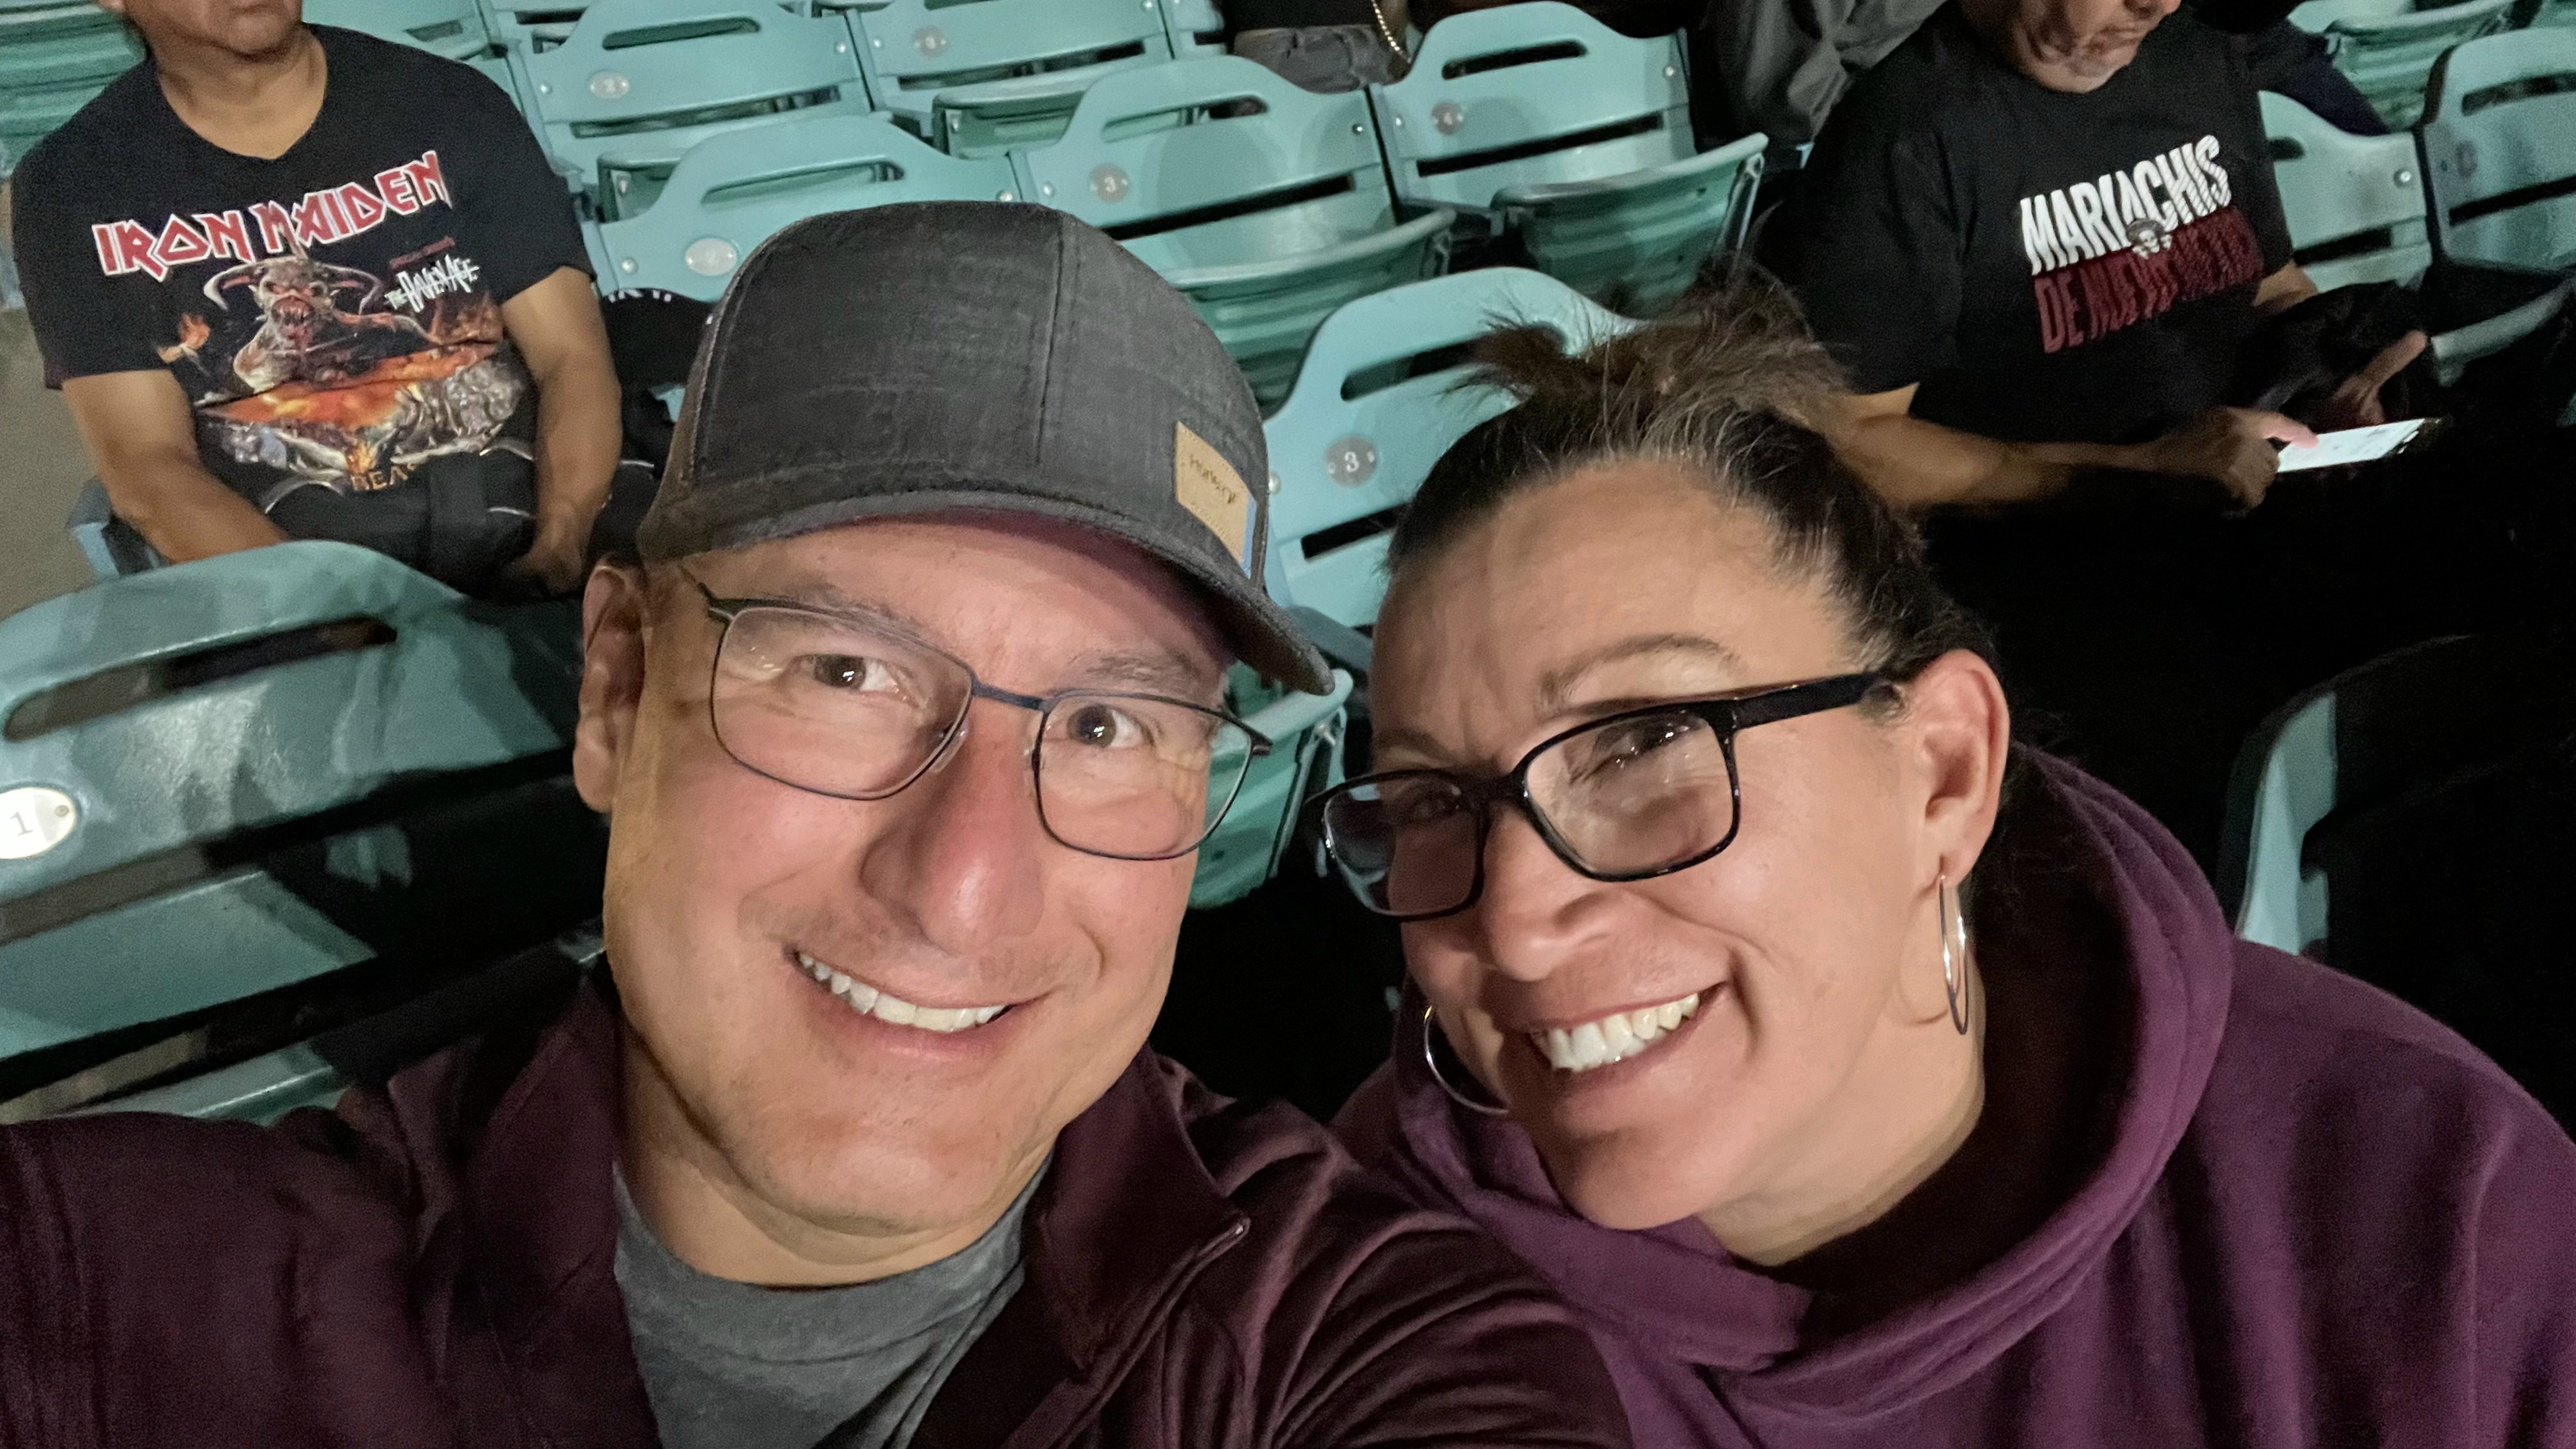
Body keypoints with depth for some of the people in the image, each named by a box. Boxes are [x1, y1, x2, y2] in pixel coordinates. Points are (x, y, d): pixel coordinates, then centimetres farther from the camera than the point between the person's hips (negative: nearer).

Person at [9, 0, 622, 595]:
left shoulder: (450, 103, 6)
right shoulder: (73, 186, 3)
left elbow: (572, 358, 1)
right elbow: (148, 469, -4)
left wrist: (558, 556, -19)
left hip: (524, 523, 2)